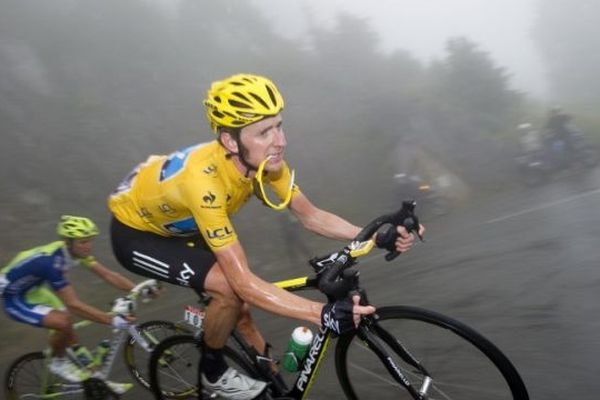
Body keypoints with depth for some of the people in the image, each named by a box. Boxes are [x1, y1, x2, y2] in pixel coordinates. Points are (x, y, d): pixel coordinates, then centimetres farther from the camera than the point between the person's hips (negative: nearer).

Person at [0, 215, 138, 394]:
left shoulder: (74, 250, -14)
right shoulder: (51, 261, -37)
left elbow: (107, 274, -12)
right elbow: (74, 305, -38)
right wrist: (112, 320, -43)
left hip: (33, 289, 8)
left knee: (68, 327, 5)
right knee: (63, 323, -25)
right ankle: (58, 362, 2)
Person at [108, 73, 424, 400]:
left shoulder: (264, 160, -20)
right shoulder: (205, 182, -42)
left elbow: (311, 216, -11)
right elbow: (244, 281, -42)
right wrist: (323, 314, -48)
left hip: (178, 224, 7)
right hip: (134, 232, -7)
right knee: (230, 287, -24)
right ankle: (212, 370, 2)